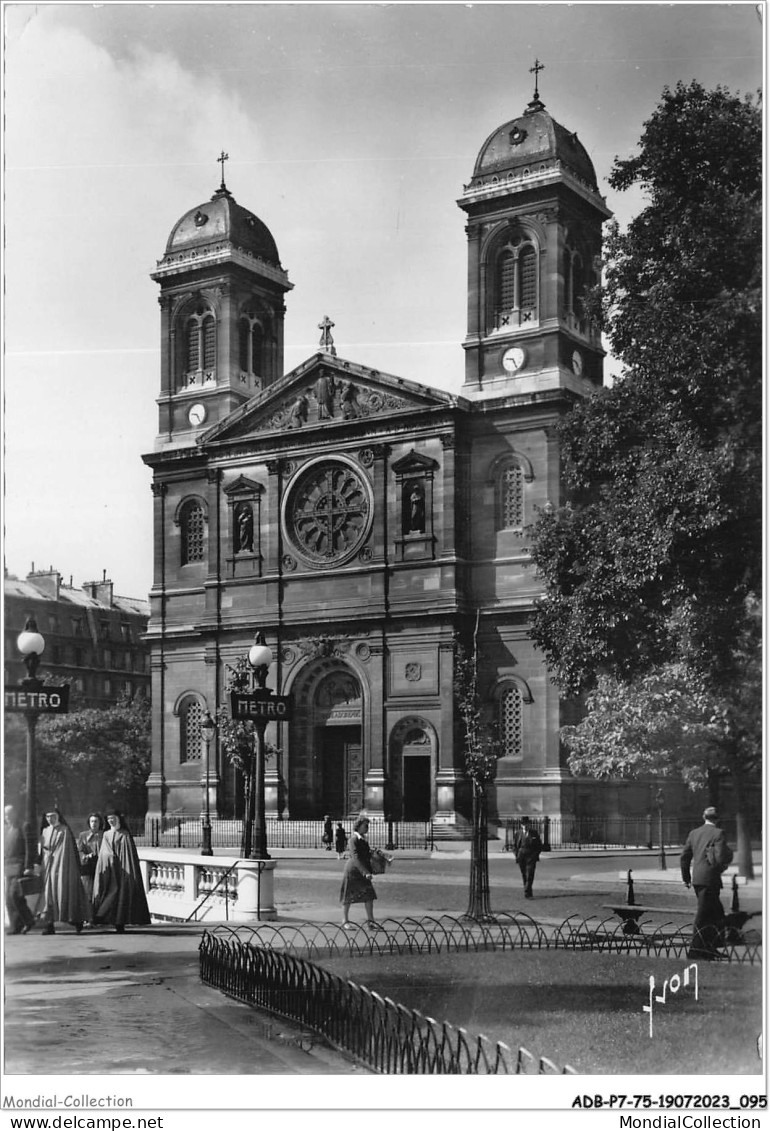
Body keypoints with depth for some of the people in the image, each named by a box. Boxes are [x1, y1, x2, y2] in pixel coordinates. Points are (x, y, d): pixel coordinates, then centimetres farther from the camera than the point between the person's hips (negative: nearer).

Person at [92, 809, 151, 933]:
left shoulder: (125, 835, 1)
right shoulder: (106, 835, 14)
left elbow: (130, 853, -4)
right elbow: (104, 853, 11)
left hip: (121, 868, -4)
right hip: (108, 870, 4)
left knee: (122, 893, -6)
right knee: (109, 892, -2)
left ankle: (120, 923, -4)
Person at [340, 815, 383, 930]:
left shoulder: (364, 838, 10)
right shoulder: (354, 839, -16)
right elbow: (355, 857, -25)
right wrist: (365, 872, -30)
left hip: (363, 871, 8)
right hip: (353, 870, -8)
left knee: (369, 895, 1)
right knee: (348, 896, 3)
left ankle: (370, 920, 6)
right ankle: (345, 921, 14)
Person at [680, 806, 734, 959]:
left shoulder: (693, 833, 11)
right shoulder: (718, 833, -9)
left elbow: (684, 858, 14)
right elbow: (721, 858, -18)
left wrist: (686, 878, 23)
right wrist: (729, 852, 3)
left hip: (696, 879, 7)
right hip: (710, 879, -7)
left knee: (718, 914, 18)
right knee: (703, 916, -2)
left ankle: (710, 948, 20)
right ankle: (695, 951, -1)